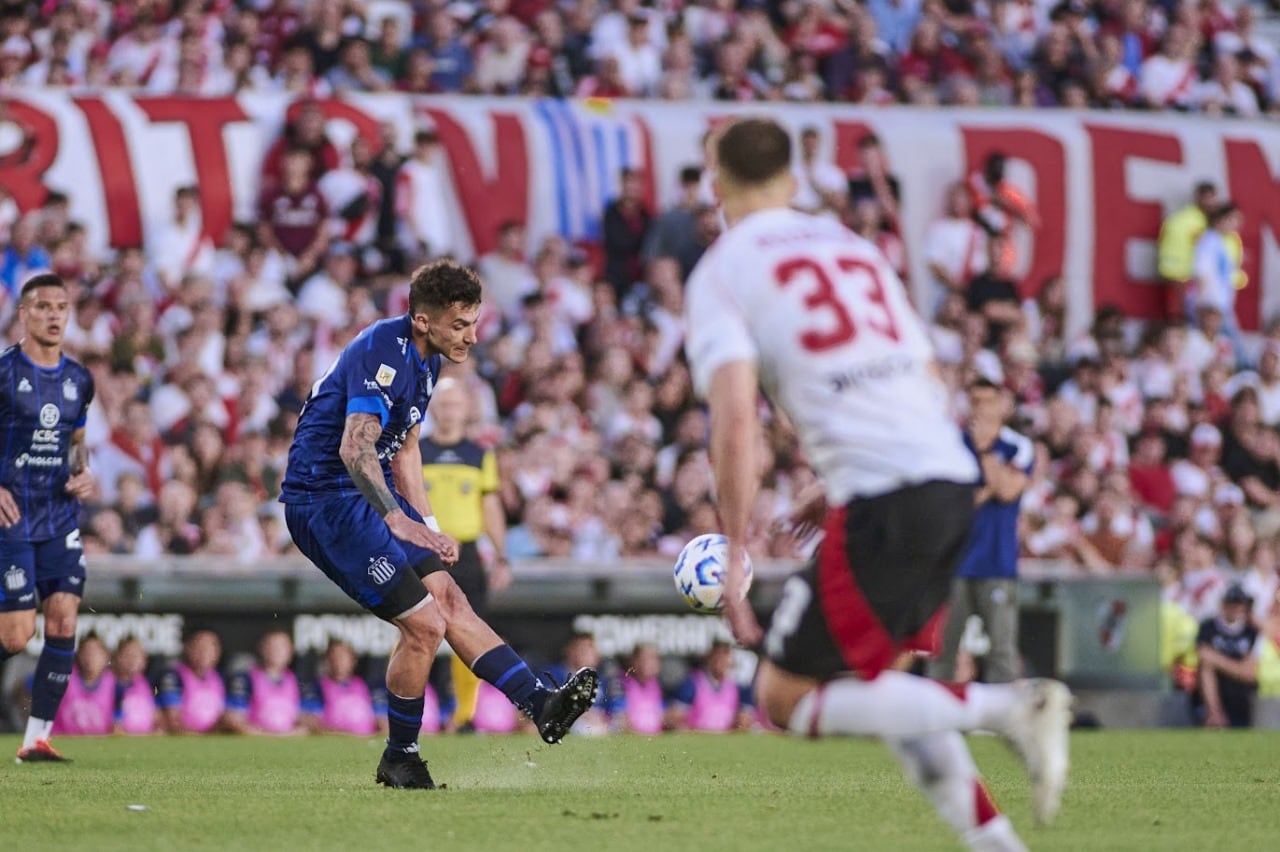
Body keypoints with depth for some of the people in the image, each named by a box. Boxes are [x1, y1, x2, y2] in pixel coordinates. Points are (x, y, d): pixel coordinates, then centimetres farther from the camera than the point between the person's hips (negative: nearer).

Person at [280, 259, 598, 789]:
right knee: (424, 625, -11)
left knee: (449, 600, 4)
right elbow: (354, 448, -33)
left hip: (370, 495, 10)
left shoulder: (426, 359, 10)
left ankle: (539, 703, 4)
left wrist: (427, 526, 16)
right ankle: (399, 760, 3)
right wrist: (397, 520, -43)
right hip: (325, 501, -10)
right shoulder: (383, 353, -22)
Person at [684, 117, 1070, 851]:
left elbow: (736, 420, -11)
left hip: (883, 503, -7)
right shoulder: (852, 247, 22)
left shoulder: (721, 273, 2)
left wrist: (737, 556, -9)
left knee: (786, 698, 1)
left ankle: (1009, 709, -14)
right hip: (955, 482, 7)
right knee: (873, 679, 23)